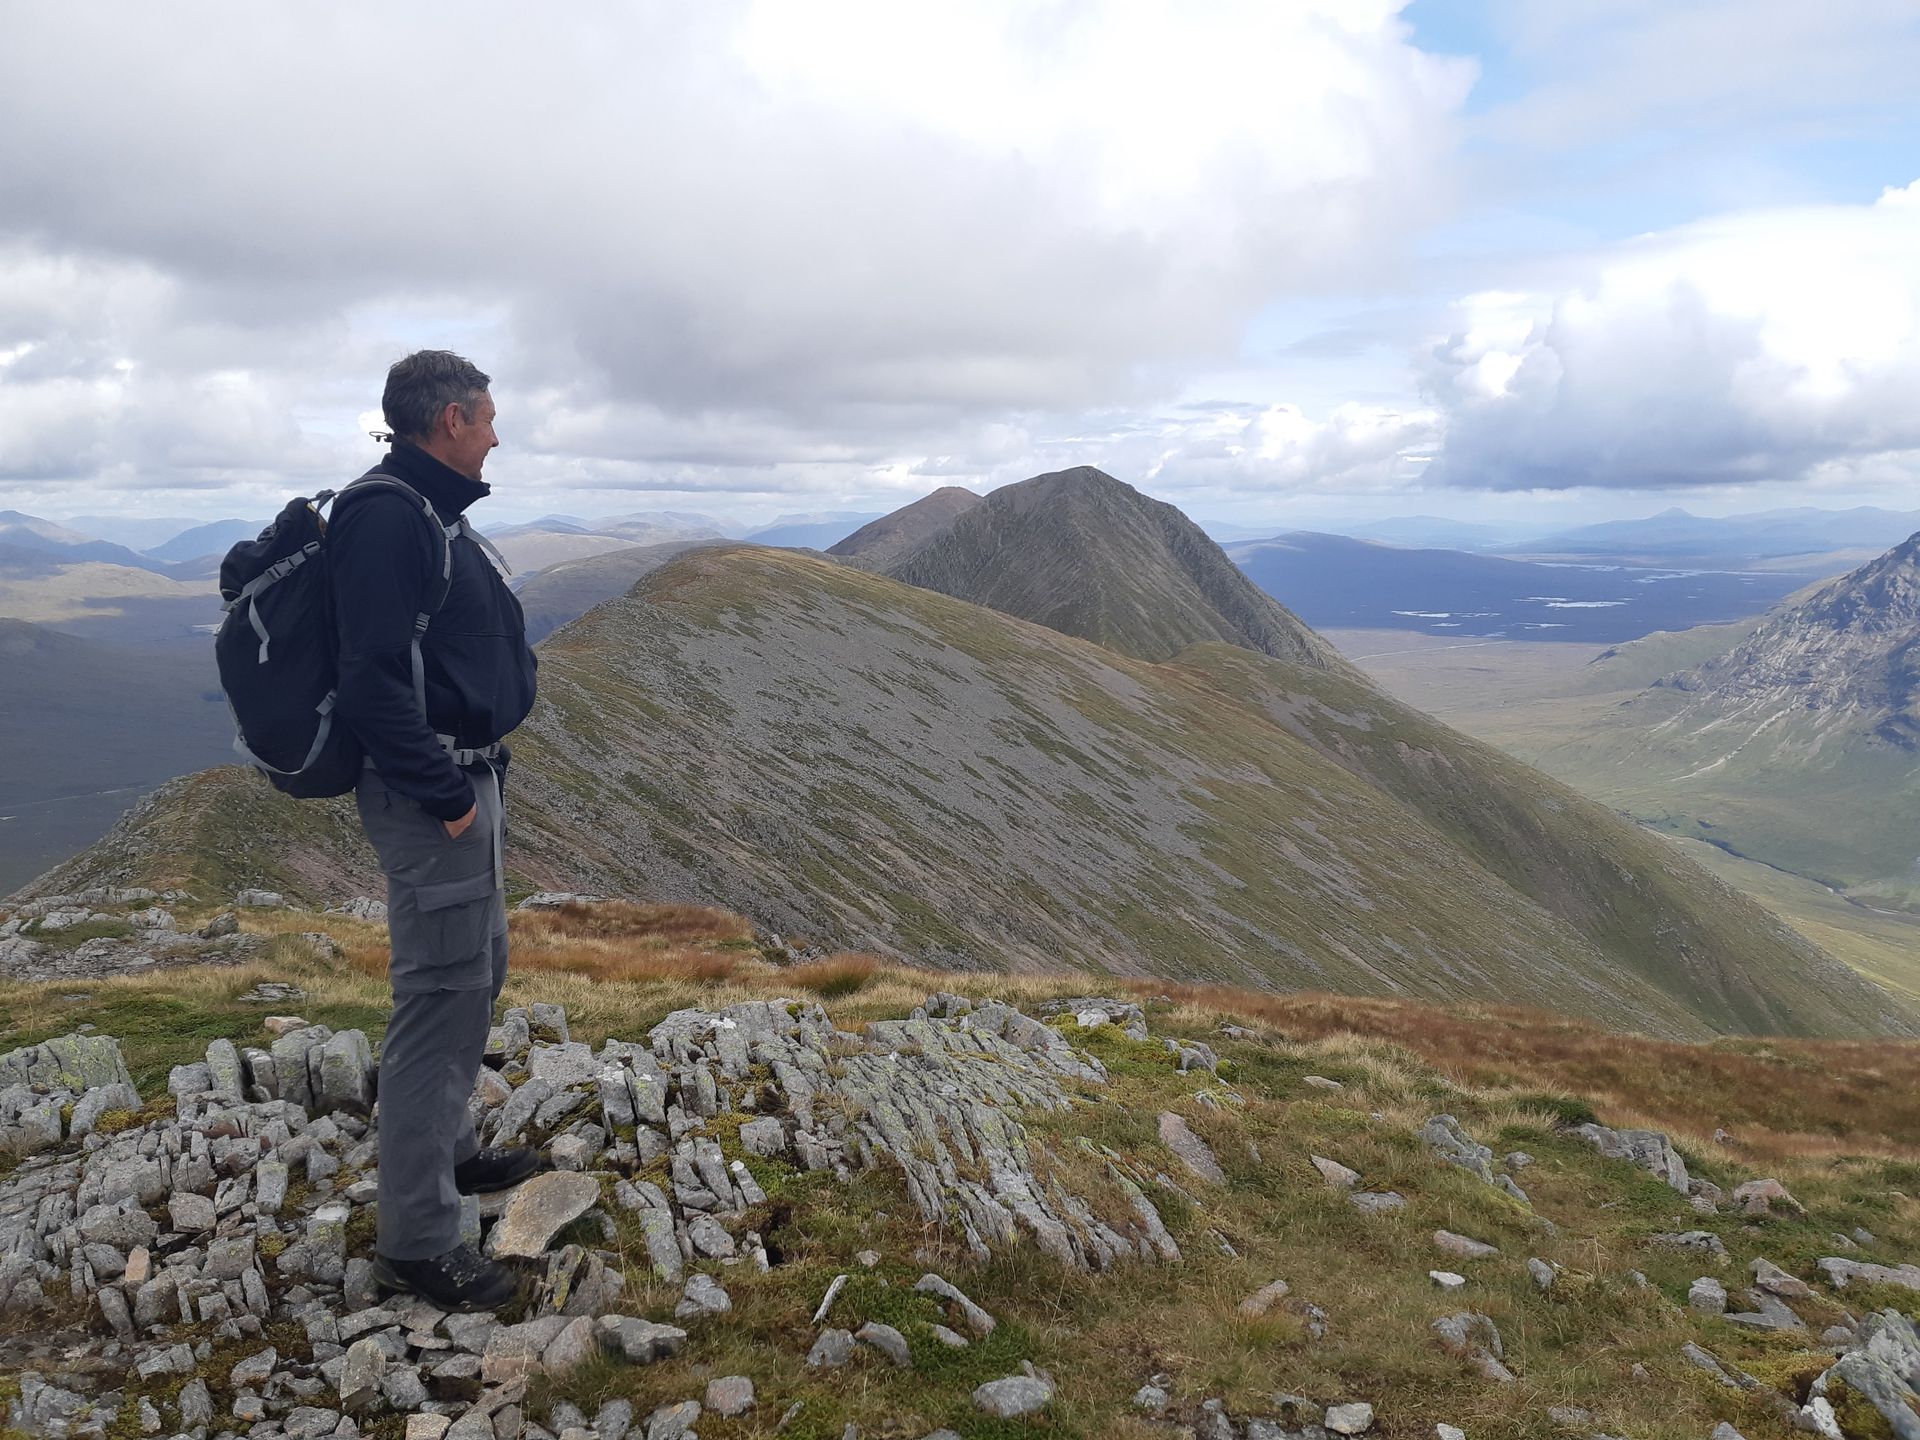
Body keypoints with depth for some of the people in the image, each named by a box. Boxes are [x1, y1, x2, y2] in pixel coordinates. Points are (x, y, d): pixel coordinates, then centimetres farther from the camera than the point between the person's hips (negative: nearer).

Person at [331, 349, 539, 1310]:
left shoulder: (430, 512, 15)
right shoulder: (387, 516, -18)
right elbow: (375, 677, -25)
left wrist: (469, 776, 18)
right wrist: (445, 793, -22)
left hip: (466, 778, 11)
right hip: (431, 793, -11)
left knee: (479, 970, 21)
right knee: (441, 997, -5)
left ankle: (449, 1151, 38)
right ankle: (415, 1241, 6)